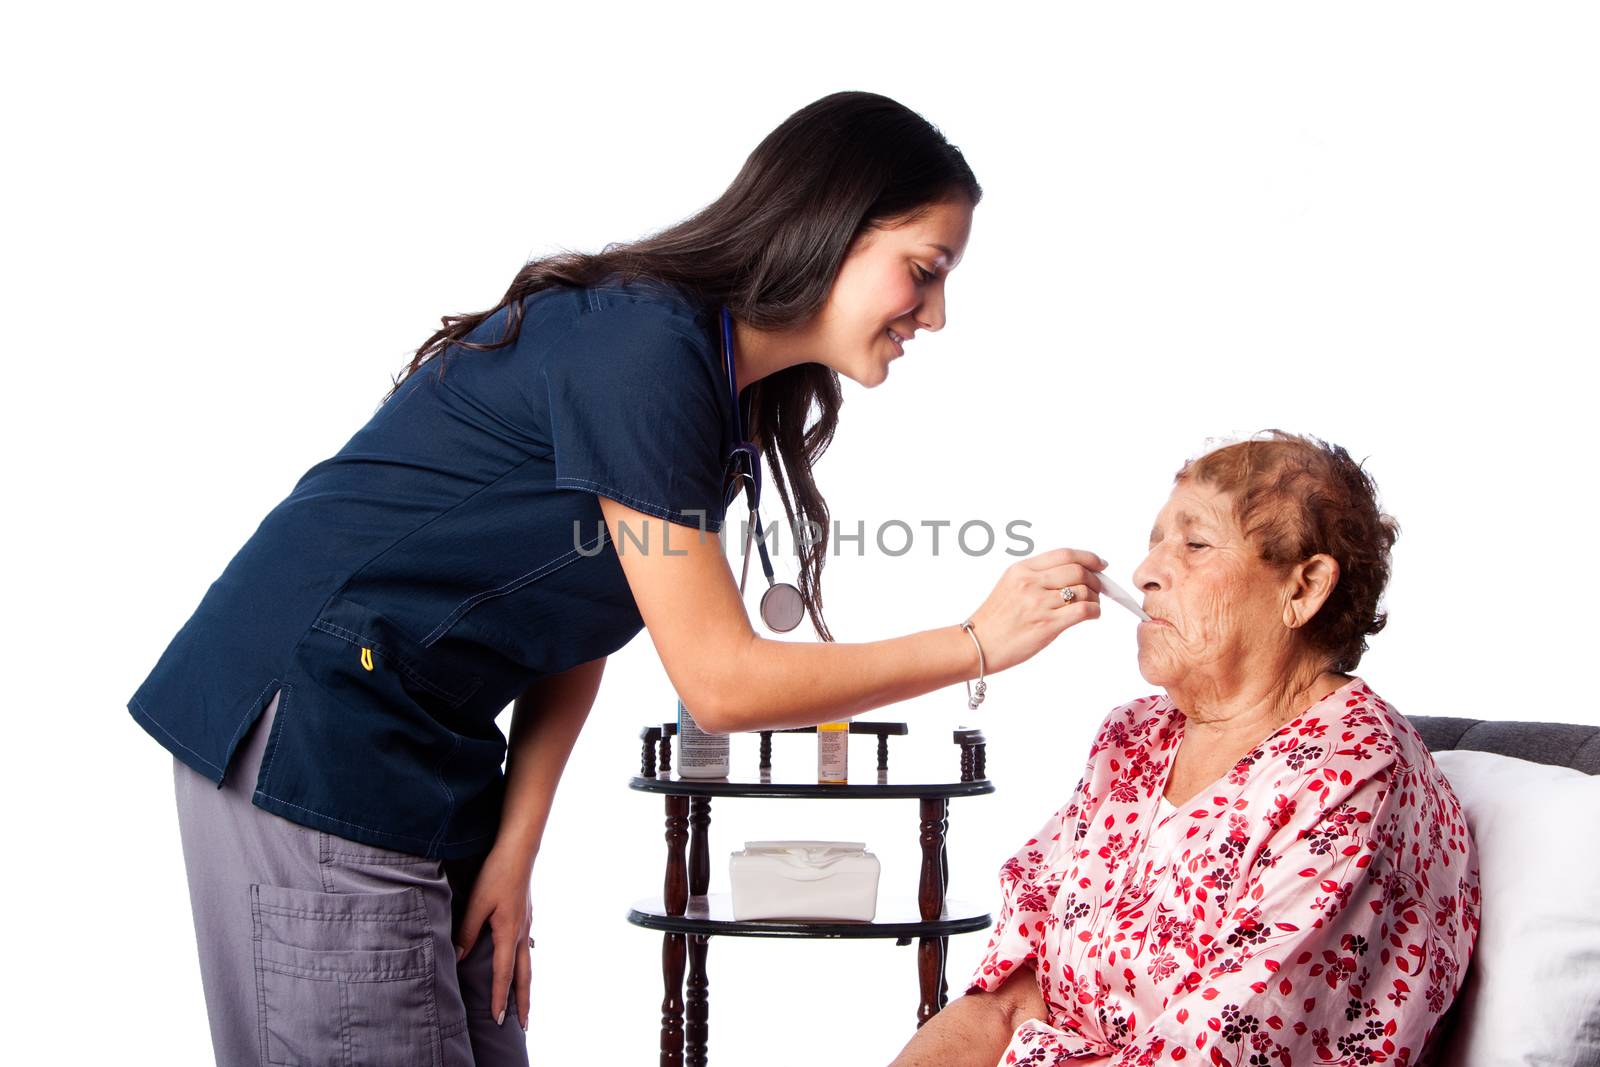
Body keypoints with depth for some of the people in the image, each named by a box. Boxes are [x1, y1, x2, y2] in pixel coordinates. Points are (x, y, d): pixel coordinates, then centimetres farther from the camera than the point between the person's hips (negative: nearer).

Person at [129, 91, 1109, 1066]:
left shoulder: (718, 385, 10)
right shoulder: (643, 346, -20)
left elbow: (576, 629, 9)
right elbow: (721, 681, -19)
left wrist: (513, 849, 1)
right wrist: (978, 644, -13)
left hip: (422, 755, 9)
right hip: (313, 724, -9)